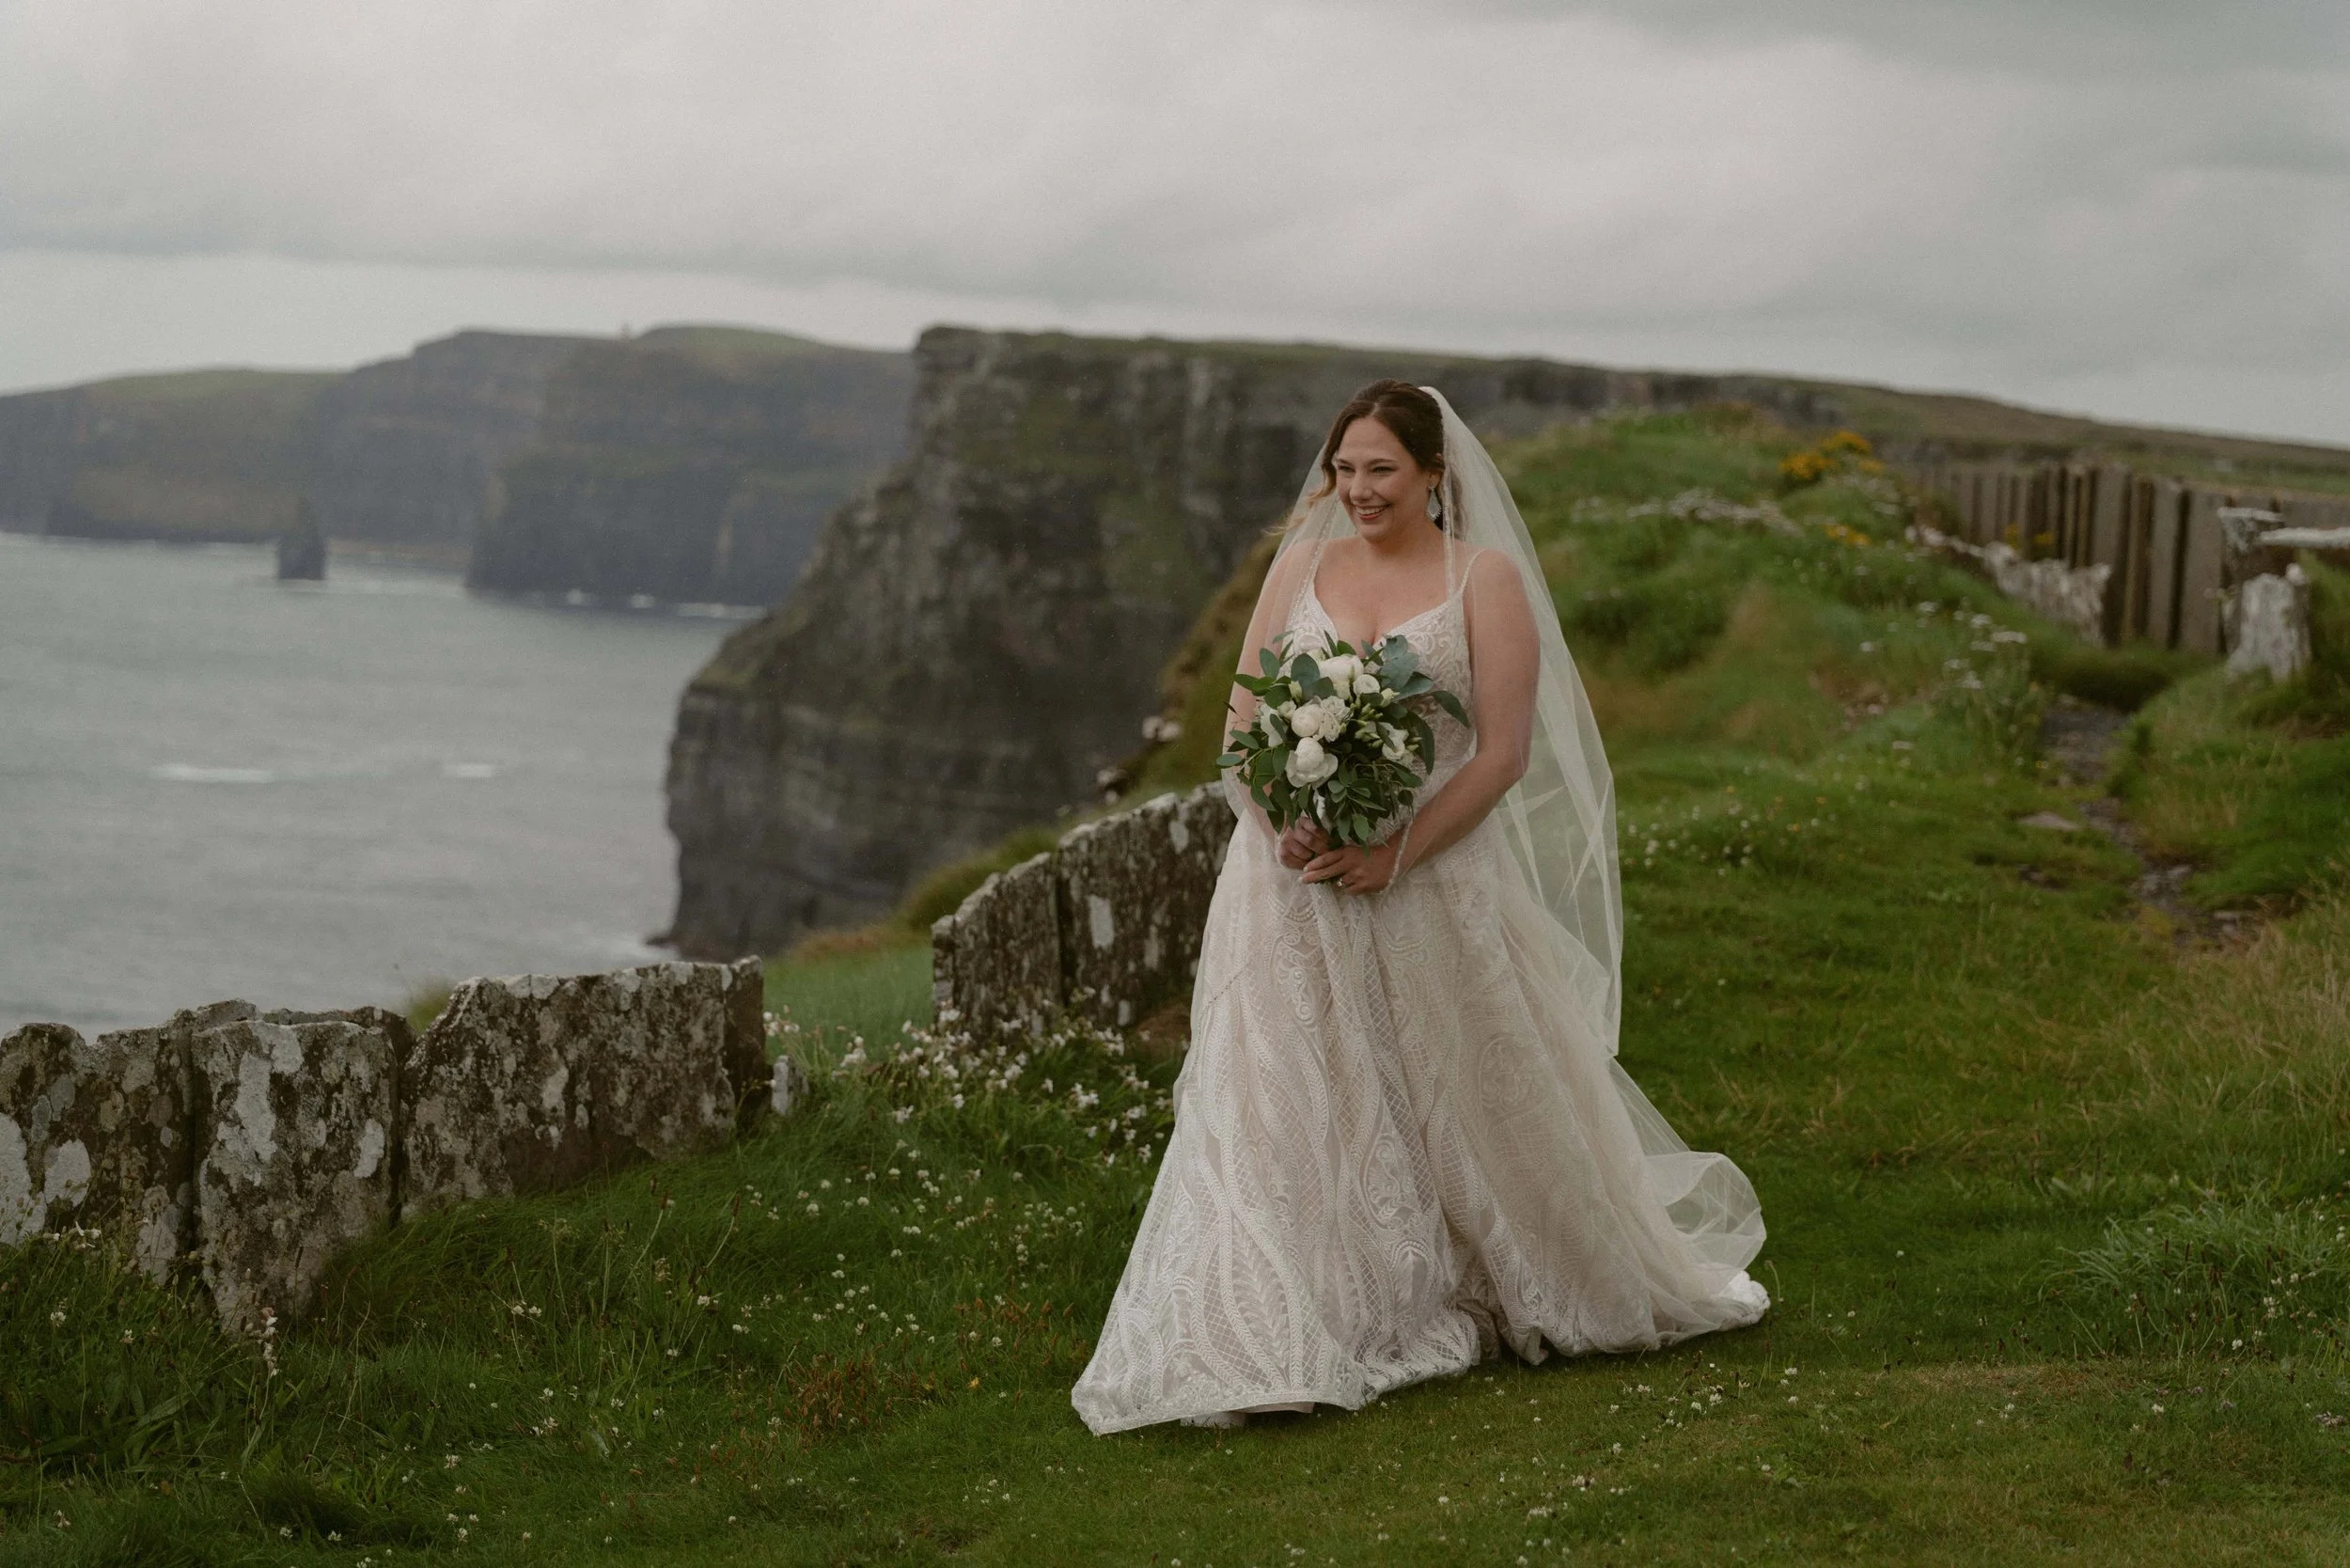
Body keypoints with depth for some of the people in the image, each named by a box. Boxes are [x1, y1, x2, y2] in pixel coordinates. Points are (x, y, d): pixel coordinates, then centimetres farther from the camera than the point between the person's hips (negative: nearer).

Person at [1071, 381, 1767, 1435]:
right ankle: (1274, 1336, 1)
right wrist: (1282, 824, -13)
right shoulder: (1300, 566, 8)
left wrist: (1395, 854, -18)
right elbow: (1245, 718, 7)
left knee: (1472, 1100, 8)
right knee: (1288, 1105, -1)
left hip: (1437, 881, -2)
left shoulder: (1486, 578, -2)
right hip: (1295, 883, 3)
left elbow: (1505, 750, -8)